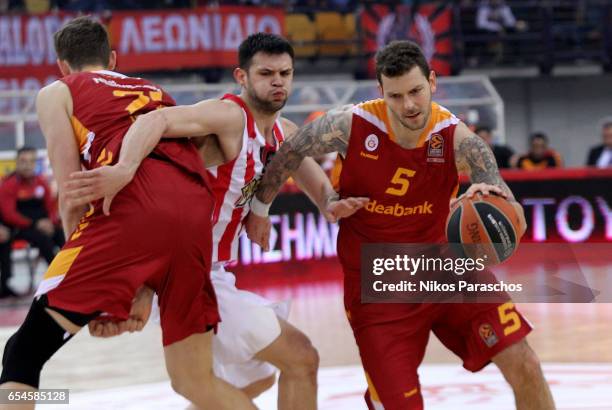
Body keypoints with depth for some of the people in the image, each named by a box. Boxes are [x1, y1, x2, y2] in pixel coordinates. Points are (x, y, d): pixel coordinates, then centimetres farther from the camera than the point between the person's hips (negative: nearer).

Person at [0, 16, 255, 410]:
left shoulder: (57, 93, 21)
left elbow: (72, 195, 9)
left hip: (133, 207, -5)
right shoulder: (158, 94, 38)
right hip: (195, 211, 5)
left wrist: (94, 290, 13)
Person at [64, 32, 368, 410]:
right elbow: (157, 120, -34)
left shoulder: (285, 134, 10)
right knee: (302, 359, -10)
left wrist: (332, 203, -18)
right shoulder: (229, 116, -18)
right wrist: (123, 170, -53)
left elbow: (319, 185, 8)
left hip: (212, 273, 10)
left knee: (255, 377, 26)